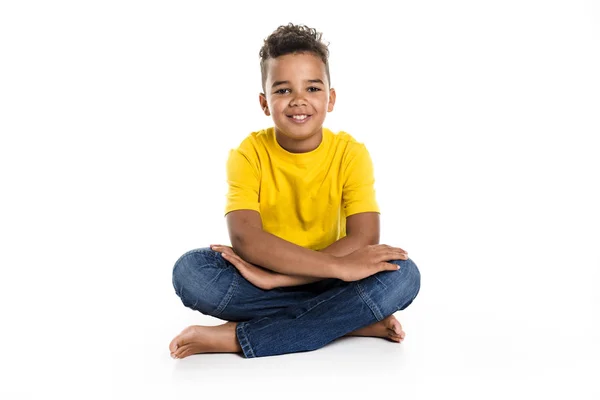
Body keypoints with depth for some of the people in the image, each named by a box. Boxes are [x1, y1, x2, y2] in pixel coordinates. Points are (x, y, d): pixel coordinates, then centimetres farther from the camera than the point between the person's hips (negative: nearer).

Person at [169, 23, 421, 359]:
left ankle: (237, 337, -26)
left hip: (327, 283, 0)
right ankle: (351, 319, -25)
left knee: (403, 274, -28)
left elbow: (364, 239, -20)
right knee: (190, 270, -29)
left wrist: (274, 276, -30)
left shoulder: (351, 154, -9)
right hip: (262, 278, 0)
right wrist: (338, 266, -35)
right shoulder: (249, 155, -10)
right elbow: (245, 239, -25)